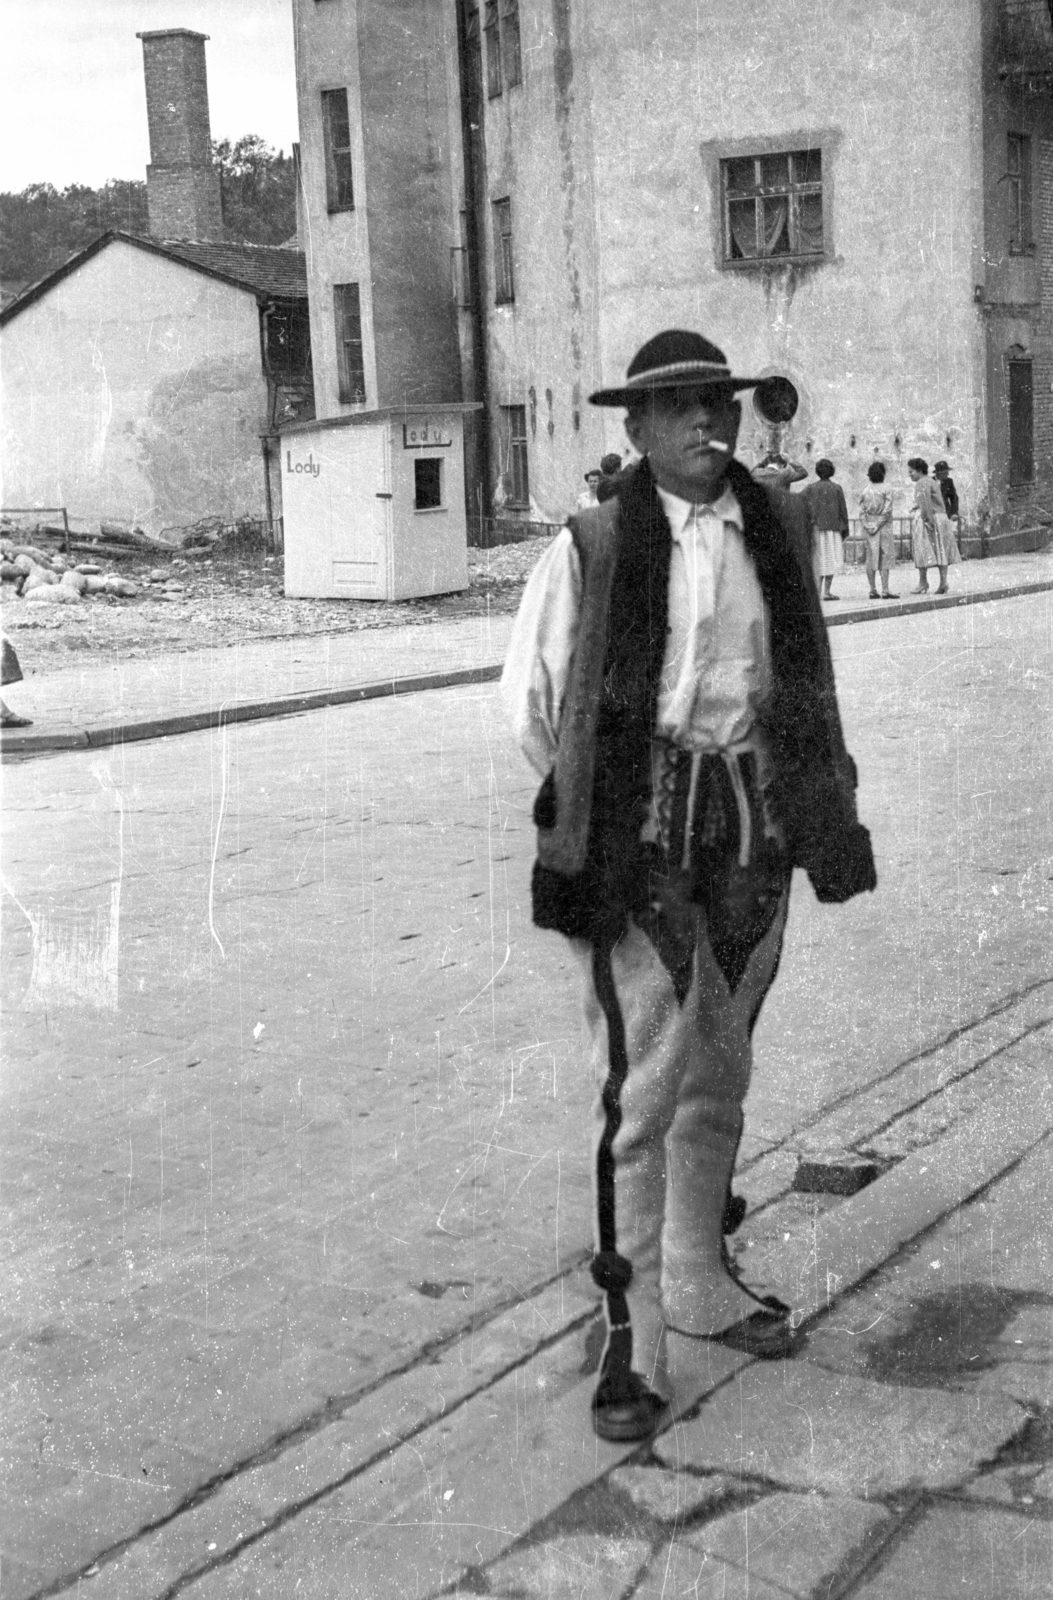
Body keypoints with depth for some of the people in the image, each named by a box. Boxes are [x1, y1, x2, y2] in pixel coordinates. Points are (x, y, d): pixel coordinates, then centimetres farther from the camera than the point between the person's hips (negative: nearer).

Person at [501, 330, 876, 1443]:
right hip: (644, 839, -5)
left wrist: (818, 795, 11)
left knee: (720, 1076, 17)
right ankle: (632, 1333, 4)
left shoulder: (777, 529, 6)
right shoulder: (592, 548, -7)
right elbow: (527, 695, -1)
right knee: (642, 1083, -7)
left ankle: (700, 1284, 34)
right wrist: (589, 797, 3)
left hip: (757, 823, 5)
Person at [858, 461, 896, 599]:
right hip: (883, 526, -4)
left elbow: (861, 512, 1)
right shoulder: (886, 491, -6)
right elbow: (887, 511, -12)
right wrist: (879, 525, -8)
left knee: (871, 558, 7)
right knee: (885, 559, -2)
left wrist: (866, 527, 0)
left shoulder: (865, 492, 5)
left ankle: (873, 590, 7)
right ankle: (885, 591, -7)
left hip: (869, 527, 4)